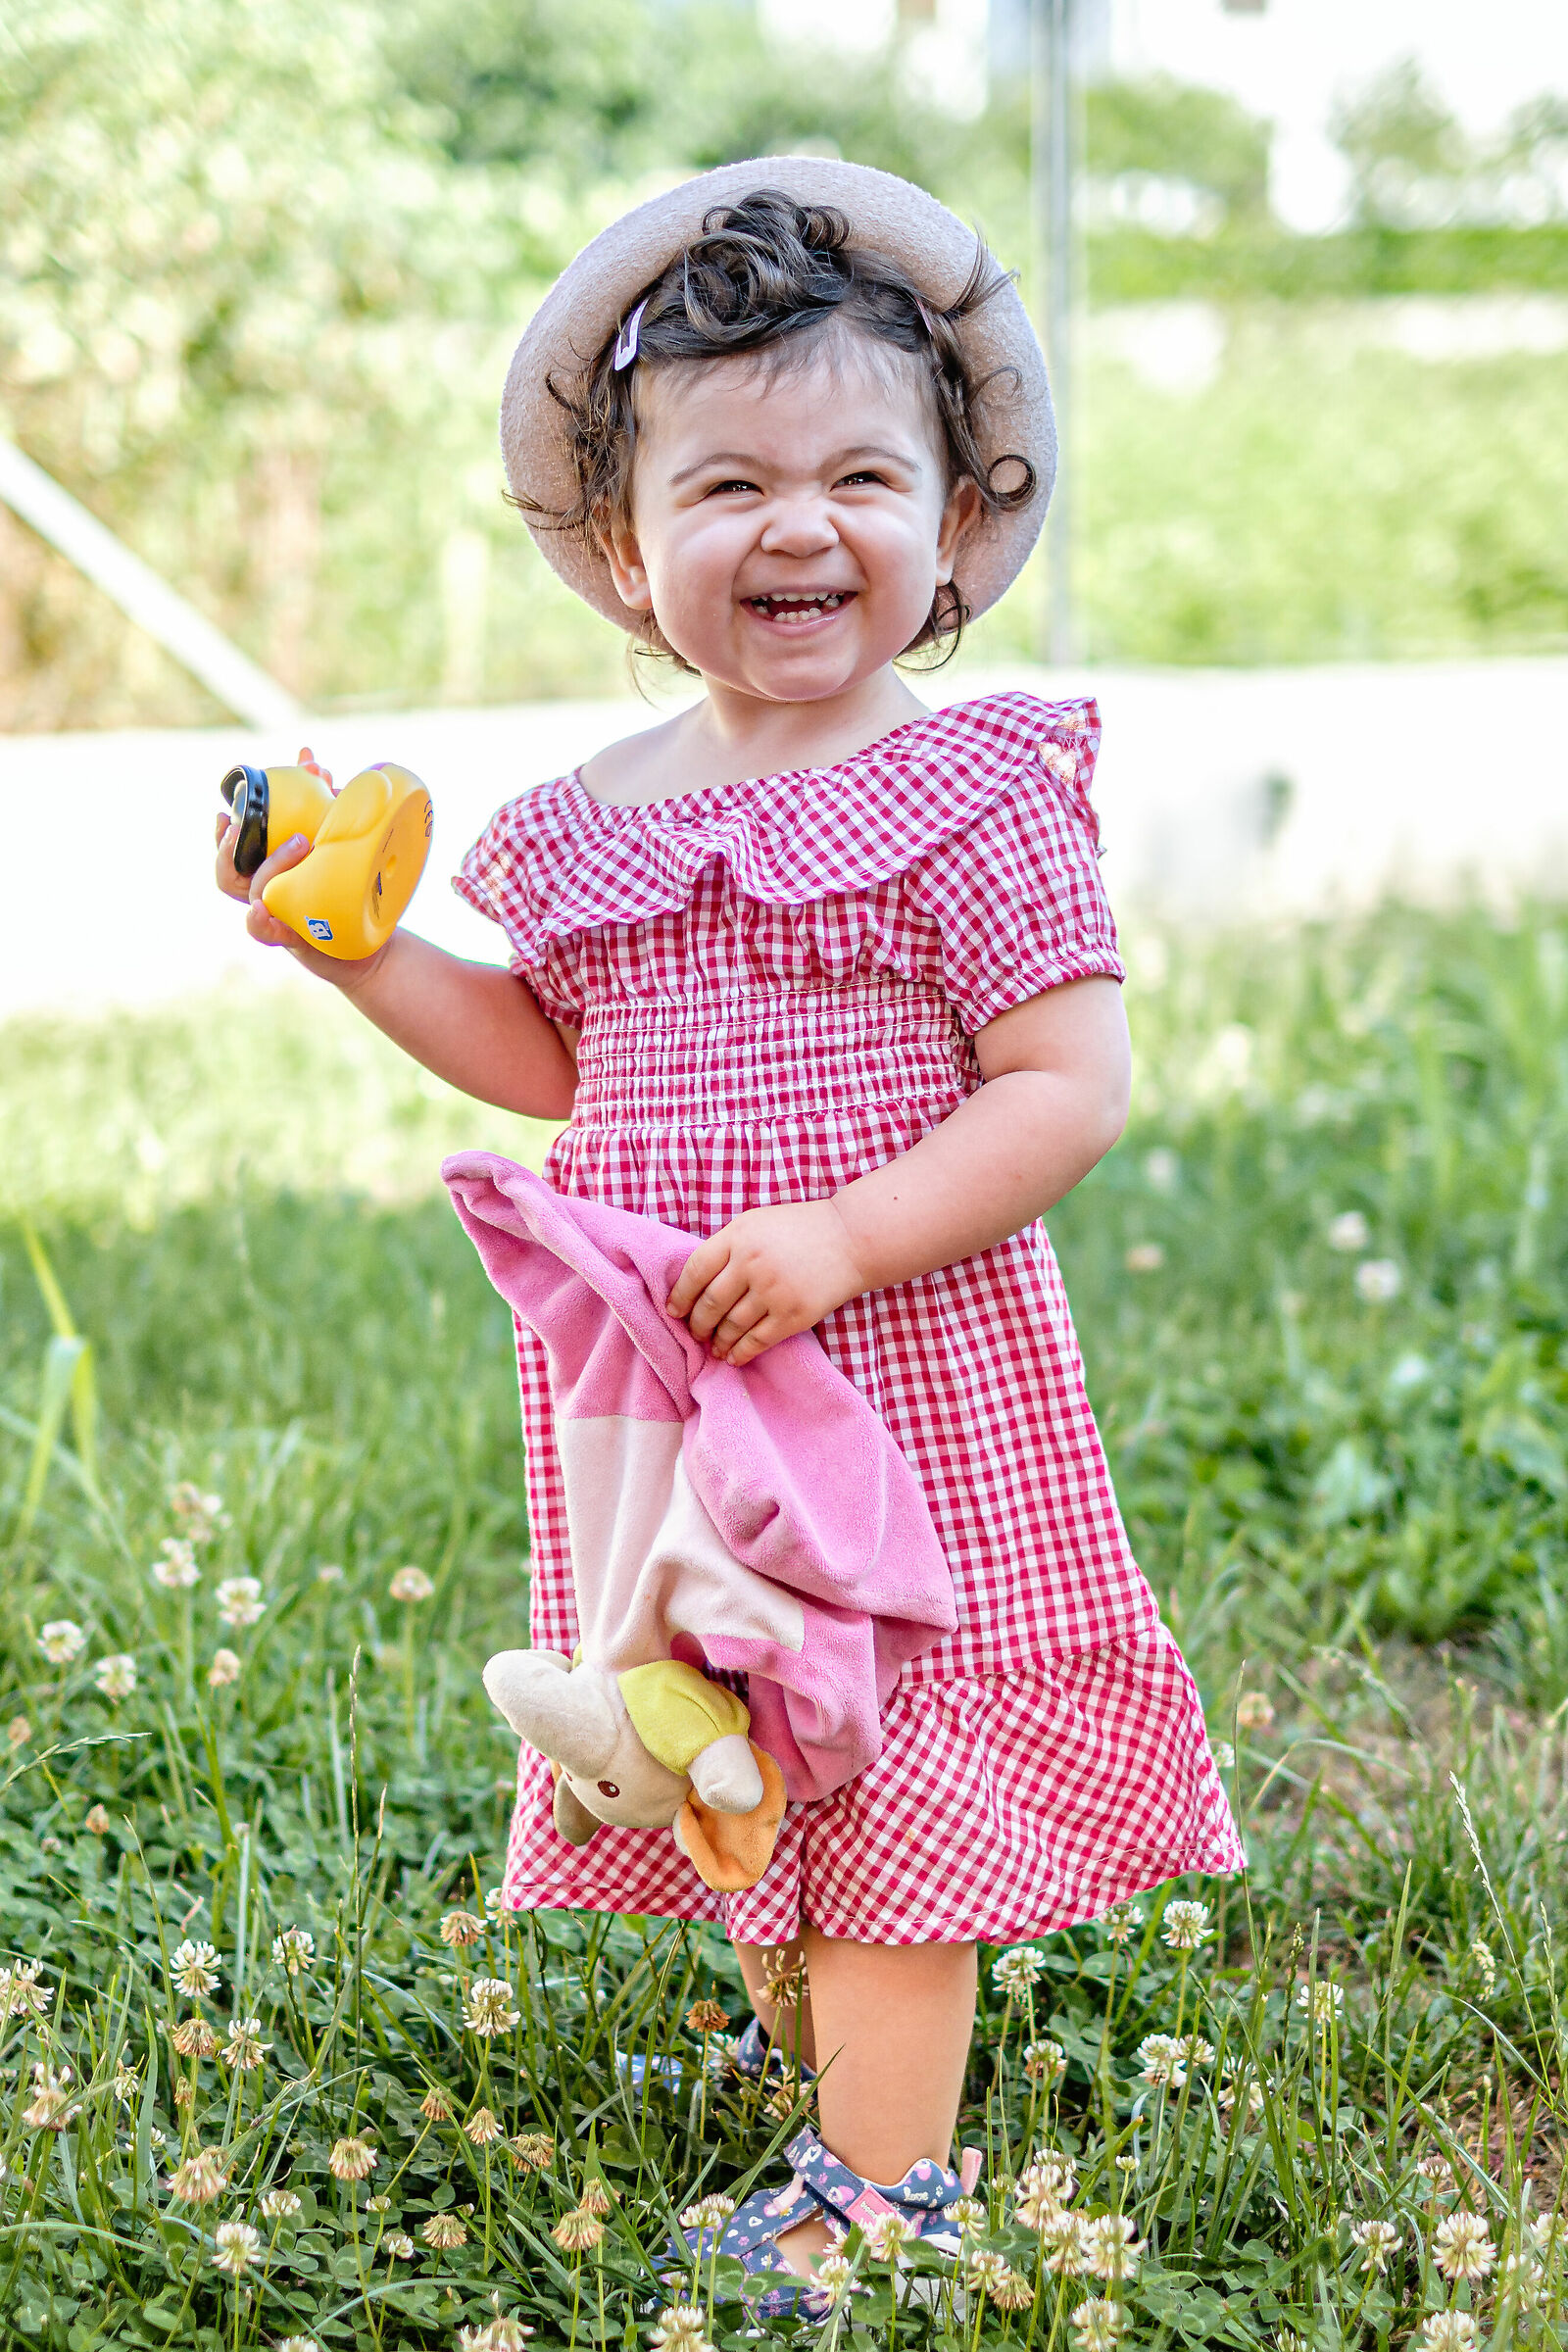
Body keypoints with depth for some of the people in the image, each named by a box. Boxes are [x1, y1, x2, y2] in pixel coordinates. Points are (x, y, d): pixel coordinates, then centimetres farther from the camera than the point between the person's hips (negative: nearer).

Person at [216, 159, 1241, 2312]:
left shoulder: (973, 797, -11)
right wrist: (358, 948, 9)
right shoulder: (596, 818, 7)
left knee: (890, 1746, 0)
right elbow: (555, 1063, 20)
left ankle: (883, 2178, 11)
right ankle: (799, 2050, 38)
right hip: (659, 1391, 6)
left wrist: (843, 1238, -26)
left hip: (903, 1372, -6)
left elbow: (1068, 1087, -16)